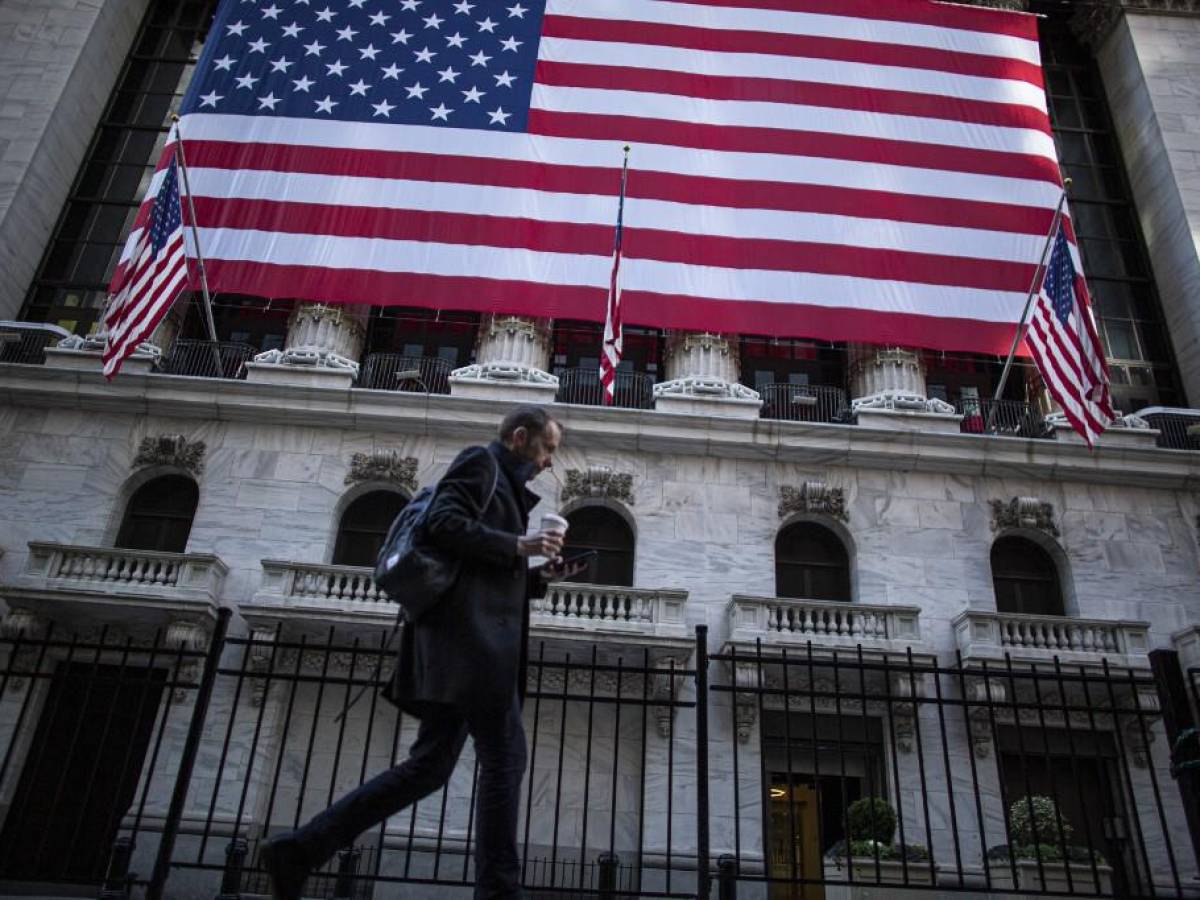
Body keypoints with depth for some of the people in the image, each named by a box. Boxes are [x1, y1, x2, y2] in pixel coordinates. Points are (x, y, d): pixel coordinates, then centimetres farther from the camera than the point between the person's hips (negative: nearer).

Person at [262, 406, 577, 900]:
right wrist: (517, 545, -11)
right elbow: (443, 522, -14)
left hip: (466, 642, 10)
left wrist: (537, 577, 16)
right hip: (470, 635, -10)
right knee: (504, 758, -7)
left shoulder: (505, 486, 30)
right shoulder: (480, 461, 2)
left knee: (430, 764, 6)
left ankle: (298, 849, 7)